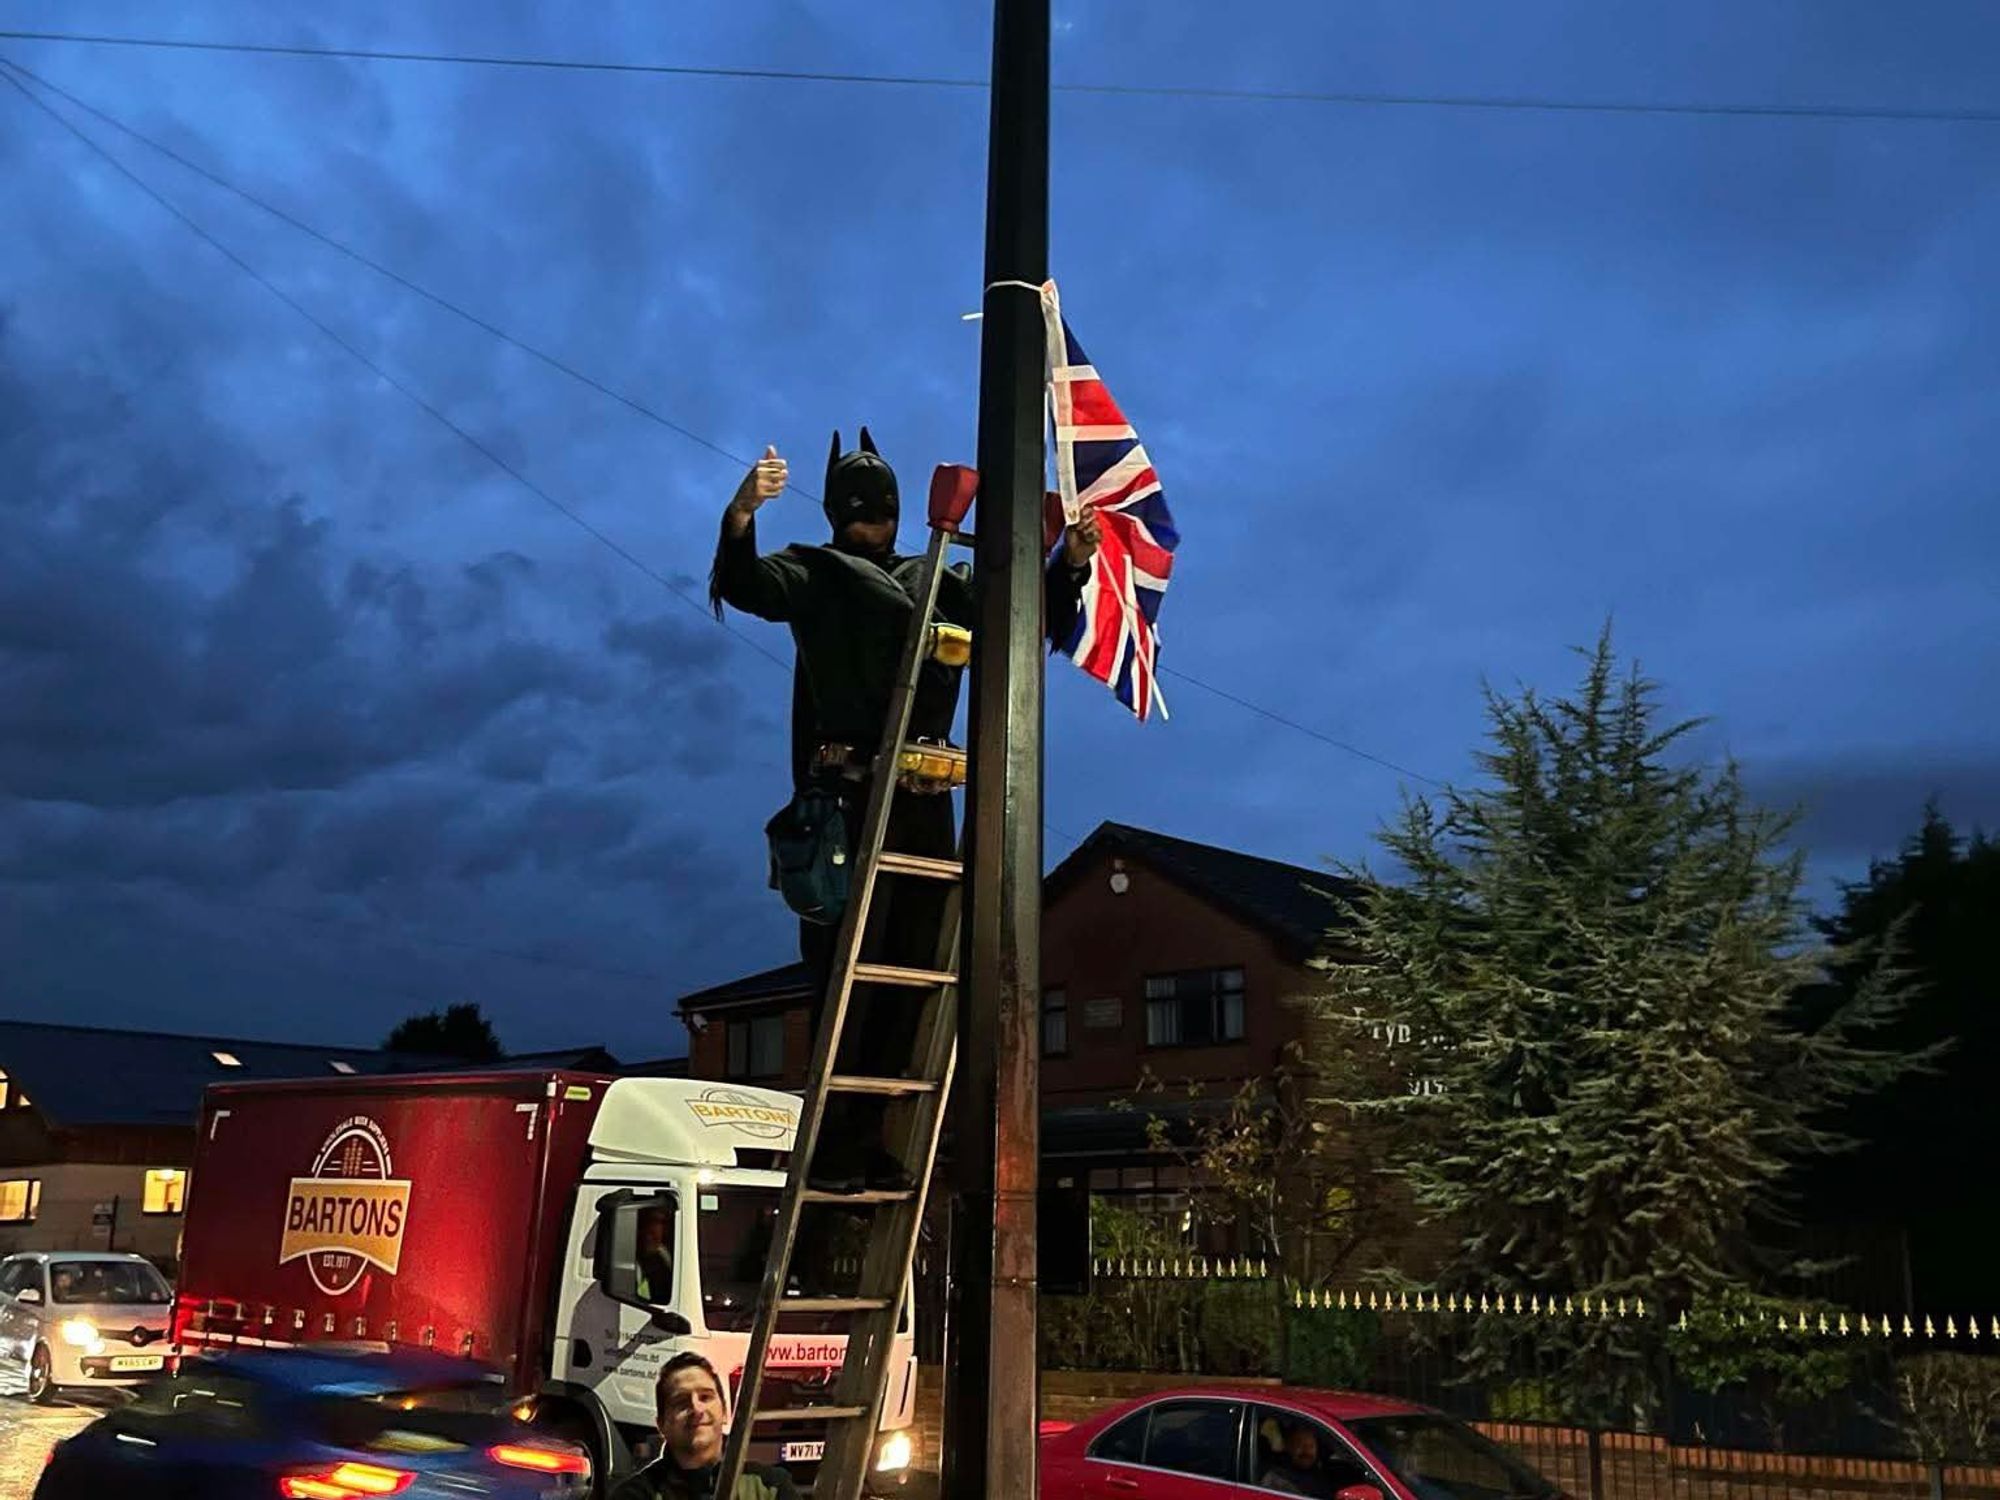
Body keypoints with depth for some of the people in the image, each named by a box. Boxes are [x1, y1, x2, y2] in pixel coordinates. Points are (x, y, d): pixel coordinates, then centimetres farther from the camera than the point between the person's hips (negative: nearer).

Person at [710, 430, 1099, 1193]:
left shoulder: (940, 583, 21)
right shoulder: (814, 574, 9)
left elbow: (1035, 618, 24)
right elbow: (741, 586, -11)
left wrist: (1068, 566, 5)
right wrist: (741, 517, -30)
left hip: (924, 798, 5)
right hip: (849, 794, -5)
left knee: (909, 973, 5)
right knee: (847, 972, -9)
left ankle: (866, 1139, 12)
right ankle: (830, 1145, -6)